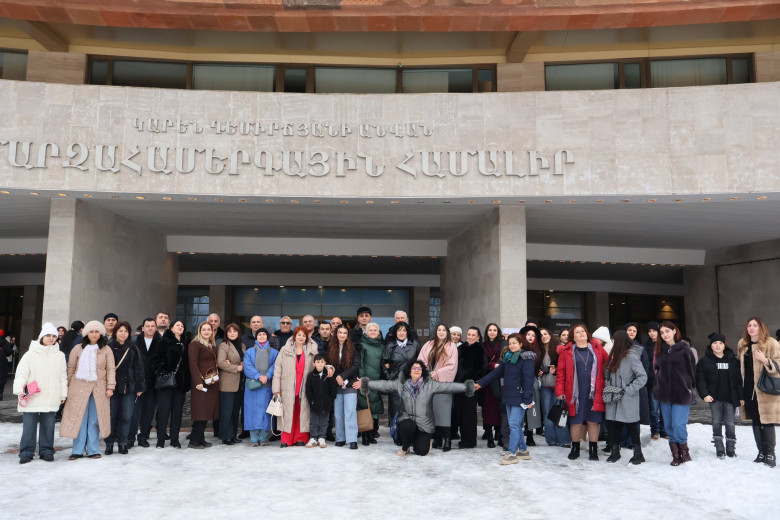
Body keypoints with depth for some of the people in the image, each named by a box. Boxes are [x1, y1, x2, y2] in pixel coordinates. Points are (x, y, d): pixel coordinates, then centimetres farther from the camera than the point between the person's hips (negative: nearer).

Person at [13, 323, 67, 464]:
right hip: (31, 399, -2)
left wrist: (63, 394, 14)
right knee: (29, 425, 2)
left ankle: (46, 451, 18)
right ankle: (26, 452, 12)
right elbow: (21, 373, -3)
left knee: (48, 425, 8)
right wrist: (20, 390, -15)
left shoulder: (60, 355, 9)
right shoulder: (31, 354, 0)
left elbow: (63, 377, 14)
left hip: (51, 399, 2)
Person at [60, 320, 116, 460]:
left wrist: (110, 387, -4)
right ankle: (78, 450, 10)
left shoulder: (106, 350, 5)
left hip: (99, 389, 0)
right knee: (79, 419, 1)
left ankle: (93, 450, 12)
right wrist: (67, 386, 5)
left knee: (95, 420, 3)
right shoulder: (78, 349, 6)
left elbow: (111, 369, 3)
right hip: (79, 388, 0)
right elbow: (70, 367, 9)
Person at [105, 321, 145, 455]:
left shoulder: (132, 348, 4)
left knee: (126, 416, 3)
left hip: (129, 387, 1)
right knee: (111, 415, 5)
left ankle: (122, 442, 15)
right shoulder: (109, 347, -1)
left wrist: (140, 387, 3)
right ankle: (109, 443, 18)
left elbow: (138, 367, 6)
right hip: (112, 387, -1)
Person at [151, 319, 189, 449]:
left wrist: (187, 381, 8)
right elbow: (155, 358, -7)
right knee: (164, 410, -2)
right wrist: (162, 371, -14)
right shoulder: (165, 341, -1)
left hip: (180, 383, 4)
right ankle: (161, 440, 8)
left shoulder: (185, 344, 13)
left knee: (177, 411, 7)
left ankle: (175, 439, 14)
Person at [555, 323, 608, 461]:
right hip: (575, 394, -1)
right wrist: (560, 392, -6)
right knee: (575, 421, 6)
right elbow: (560, 372, 0)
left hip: (594, 393, 1)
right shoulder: (566, 351, 3)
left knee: (593, 421, 6)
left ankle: (593, 450, 19)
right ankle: (575, 449, 22)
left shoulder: (597, 348, 7)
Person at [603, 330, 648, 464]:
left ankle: (638, 453, 17)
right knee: (613, 425, 10)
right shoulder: (617, 355, 9)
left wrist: (627, 390, -17)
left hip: (627, 401, -7)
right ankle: (615, 451, 22)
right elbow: (608, 374, 18)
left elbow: (643, 377, -16)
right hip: (614, 399, 7)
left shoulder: (631, 356, -14)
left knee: (631, 426, 3)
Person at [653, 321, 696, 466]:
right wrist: (658, 386, 10)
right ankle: (676, 454, 17)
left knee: (678, 424, -9)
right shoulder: (660, 350, 9)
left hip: (681, 394, -5)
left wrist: (690, 388, -1)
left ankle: (683, 450, 13)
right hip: (664, 394, 5)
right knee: (669, 426, 7)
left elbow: (692, 370, -2)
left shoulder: (684, 349, -5)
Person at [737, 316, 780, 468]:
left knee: (767, 421, -5)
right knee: (755, 421, 12)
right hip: (749, 390, 6)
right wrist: (741, 389, 17)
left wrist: (765, 360, -24)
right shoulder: (742, 345, 11)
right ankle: (761, 452, 22)